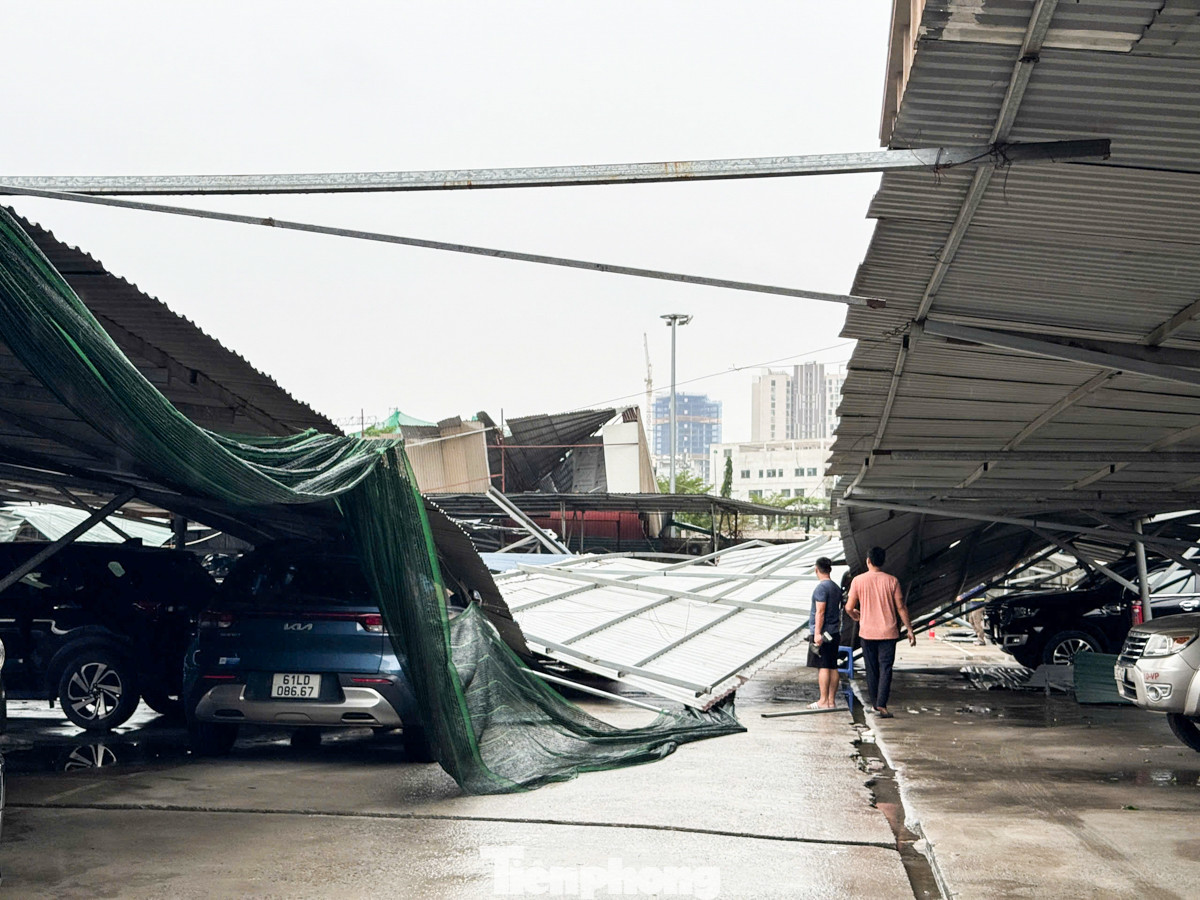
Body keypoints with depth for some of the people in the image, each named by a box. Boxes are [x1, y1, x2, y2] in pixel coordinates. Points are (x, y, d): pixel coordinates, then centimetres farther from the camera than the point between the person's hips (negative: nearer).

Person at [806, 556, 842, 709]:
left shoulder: (821, 587, -13)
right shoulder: (836, 588, 15)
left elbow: (820, 612, -18)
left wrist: (817, 633, -19)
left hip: (822, 633, -9)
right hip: (834, 633, 9)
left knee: (823, 667, -6)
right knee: (832, 667, 8)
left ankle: (823, 701, -5)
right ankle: (831, 700, 11)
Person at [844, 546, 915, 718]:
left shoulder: (858, 581, -4)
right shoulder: (891, 581, -4)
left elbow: (849, 608, -4)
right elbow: (901, 608, -2)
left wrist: (855, 616, 19)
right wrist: (910, 630, 6)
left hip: (867, 632, 1)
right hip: (888, 632, -1)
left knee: (871, 670, 12)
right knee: (885, 669, 0)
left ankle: (875, 704, 20)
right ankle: (881, 705, -12)